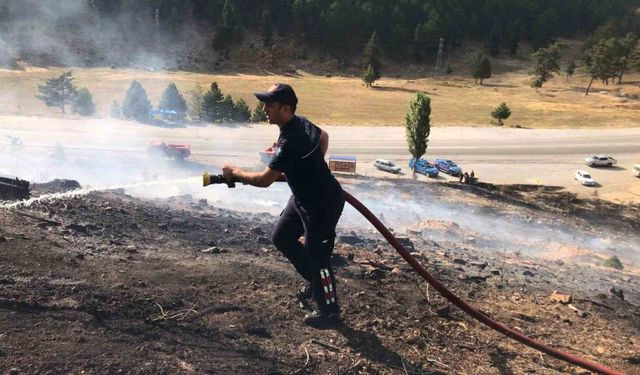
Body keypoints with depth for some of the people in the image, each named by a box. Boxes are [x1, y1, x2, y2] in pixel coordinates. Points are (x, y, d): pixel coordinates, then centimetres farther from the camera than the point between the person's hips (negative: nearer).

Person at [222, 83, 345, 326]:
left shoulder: (291, 141, -31)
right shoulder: (299, 122, -2)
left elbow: (264, 180, -28)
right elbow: (324, 136, 18)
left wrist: (235, 172, -12)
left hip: (323, 203, -10)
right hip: (304, 196, 10)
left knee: (317, 258, 2)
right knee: (282, 237, 17)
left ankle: (329, 312, 21)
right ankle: (314, 280, 33)